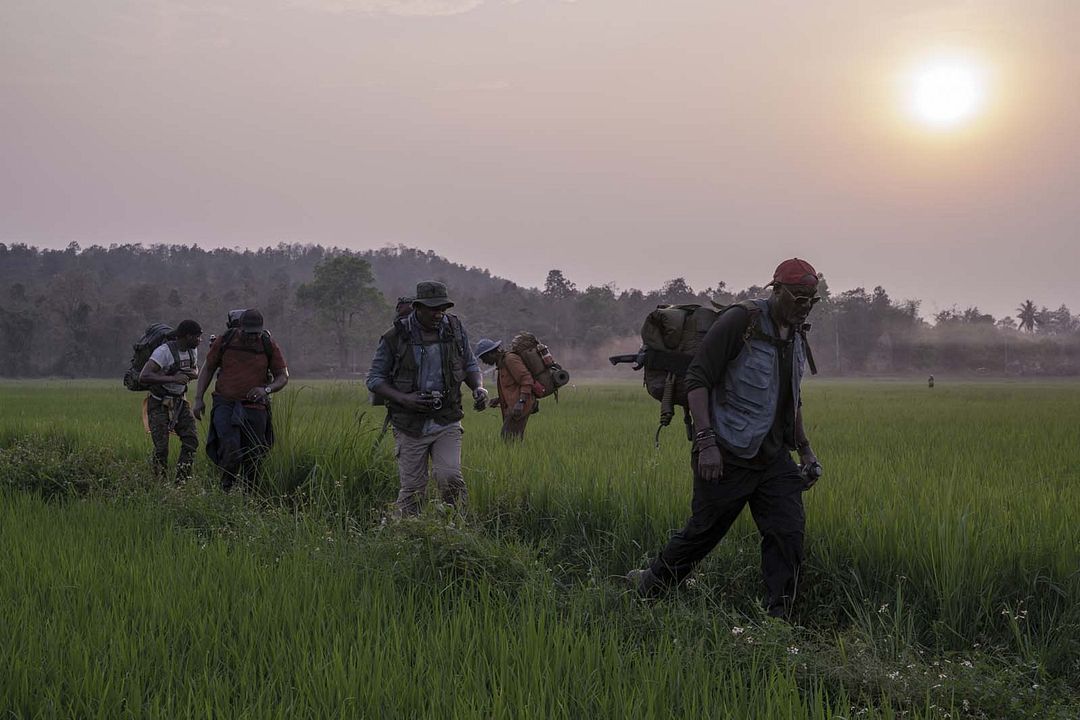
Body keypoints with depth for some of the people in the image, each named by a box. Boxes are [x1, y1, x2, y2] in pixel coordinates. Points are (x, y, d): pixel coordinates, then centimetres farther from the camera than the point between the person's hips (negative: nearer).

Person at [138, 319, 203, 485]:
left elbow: (196, 371, 18)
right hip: (159, 404, -6)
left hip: (180, 401, 6)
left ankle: (182, 480, 4)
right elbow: (143, 377, -34)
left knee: (191, 440, -6)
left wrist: (192, 373, -8)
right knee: (161, 448, -10)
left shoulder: (192, 350, -1)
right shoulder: (164, 351, -25)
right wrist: (173, 379, -40)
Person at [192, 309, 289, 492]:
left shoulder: (269, 346, -2)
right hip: (225, 403, -1)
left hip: (254, 407, 1)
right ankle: (226, 488, -1)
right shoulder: (225, 341, -2)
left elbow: (283, 377, 3)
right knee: (230, 446, -22)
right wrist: (198, 398, 2)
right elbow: (208, 369, 9)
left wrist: (266, 390, -18)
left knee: (252, 456, 4)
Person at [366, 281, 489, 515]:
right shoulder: (395, 337, -8)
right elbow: (374, 378, -2)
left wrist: (479, 387, -7)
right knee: (412, 489, 2)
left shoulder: (454, 328, 1)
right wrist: (403, 399, -18)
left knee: (450, 478, -16)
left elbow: (470, 364, 15)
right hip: (410, 424, -1)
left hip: (447, 421, 1)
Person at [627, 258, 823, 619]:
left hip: (774, 457, 7)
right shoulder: (740, 321, -14)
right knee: (703, 531, 6)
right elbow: (697, 381, -17)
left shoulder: (797, 335, 12)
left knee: (788, 532, -4)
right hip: (729, 456, -7)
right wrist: (706, 441, -24)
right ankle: (650, 586, 29)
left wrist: (805, 448, 22)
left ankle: (776, 620, 5)